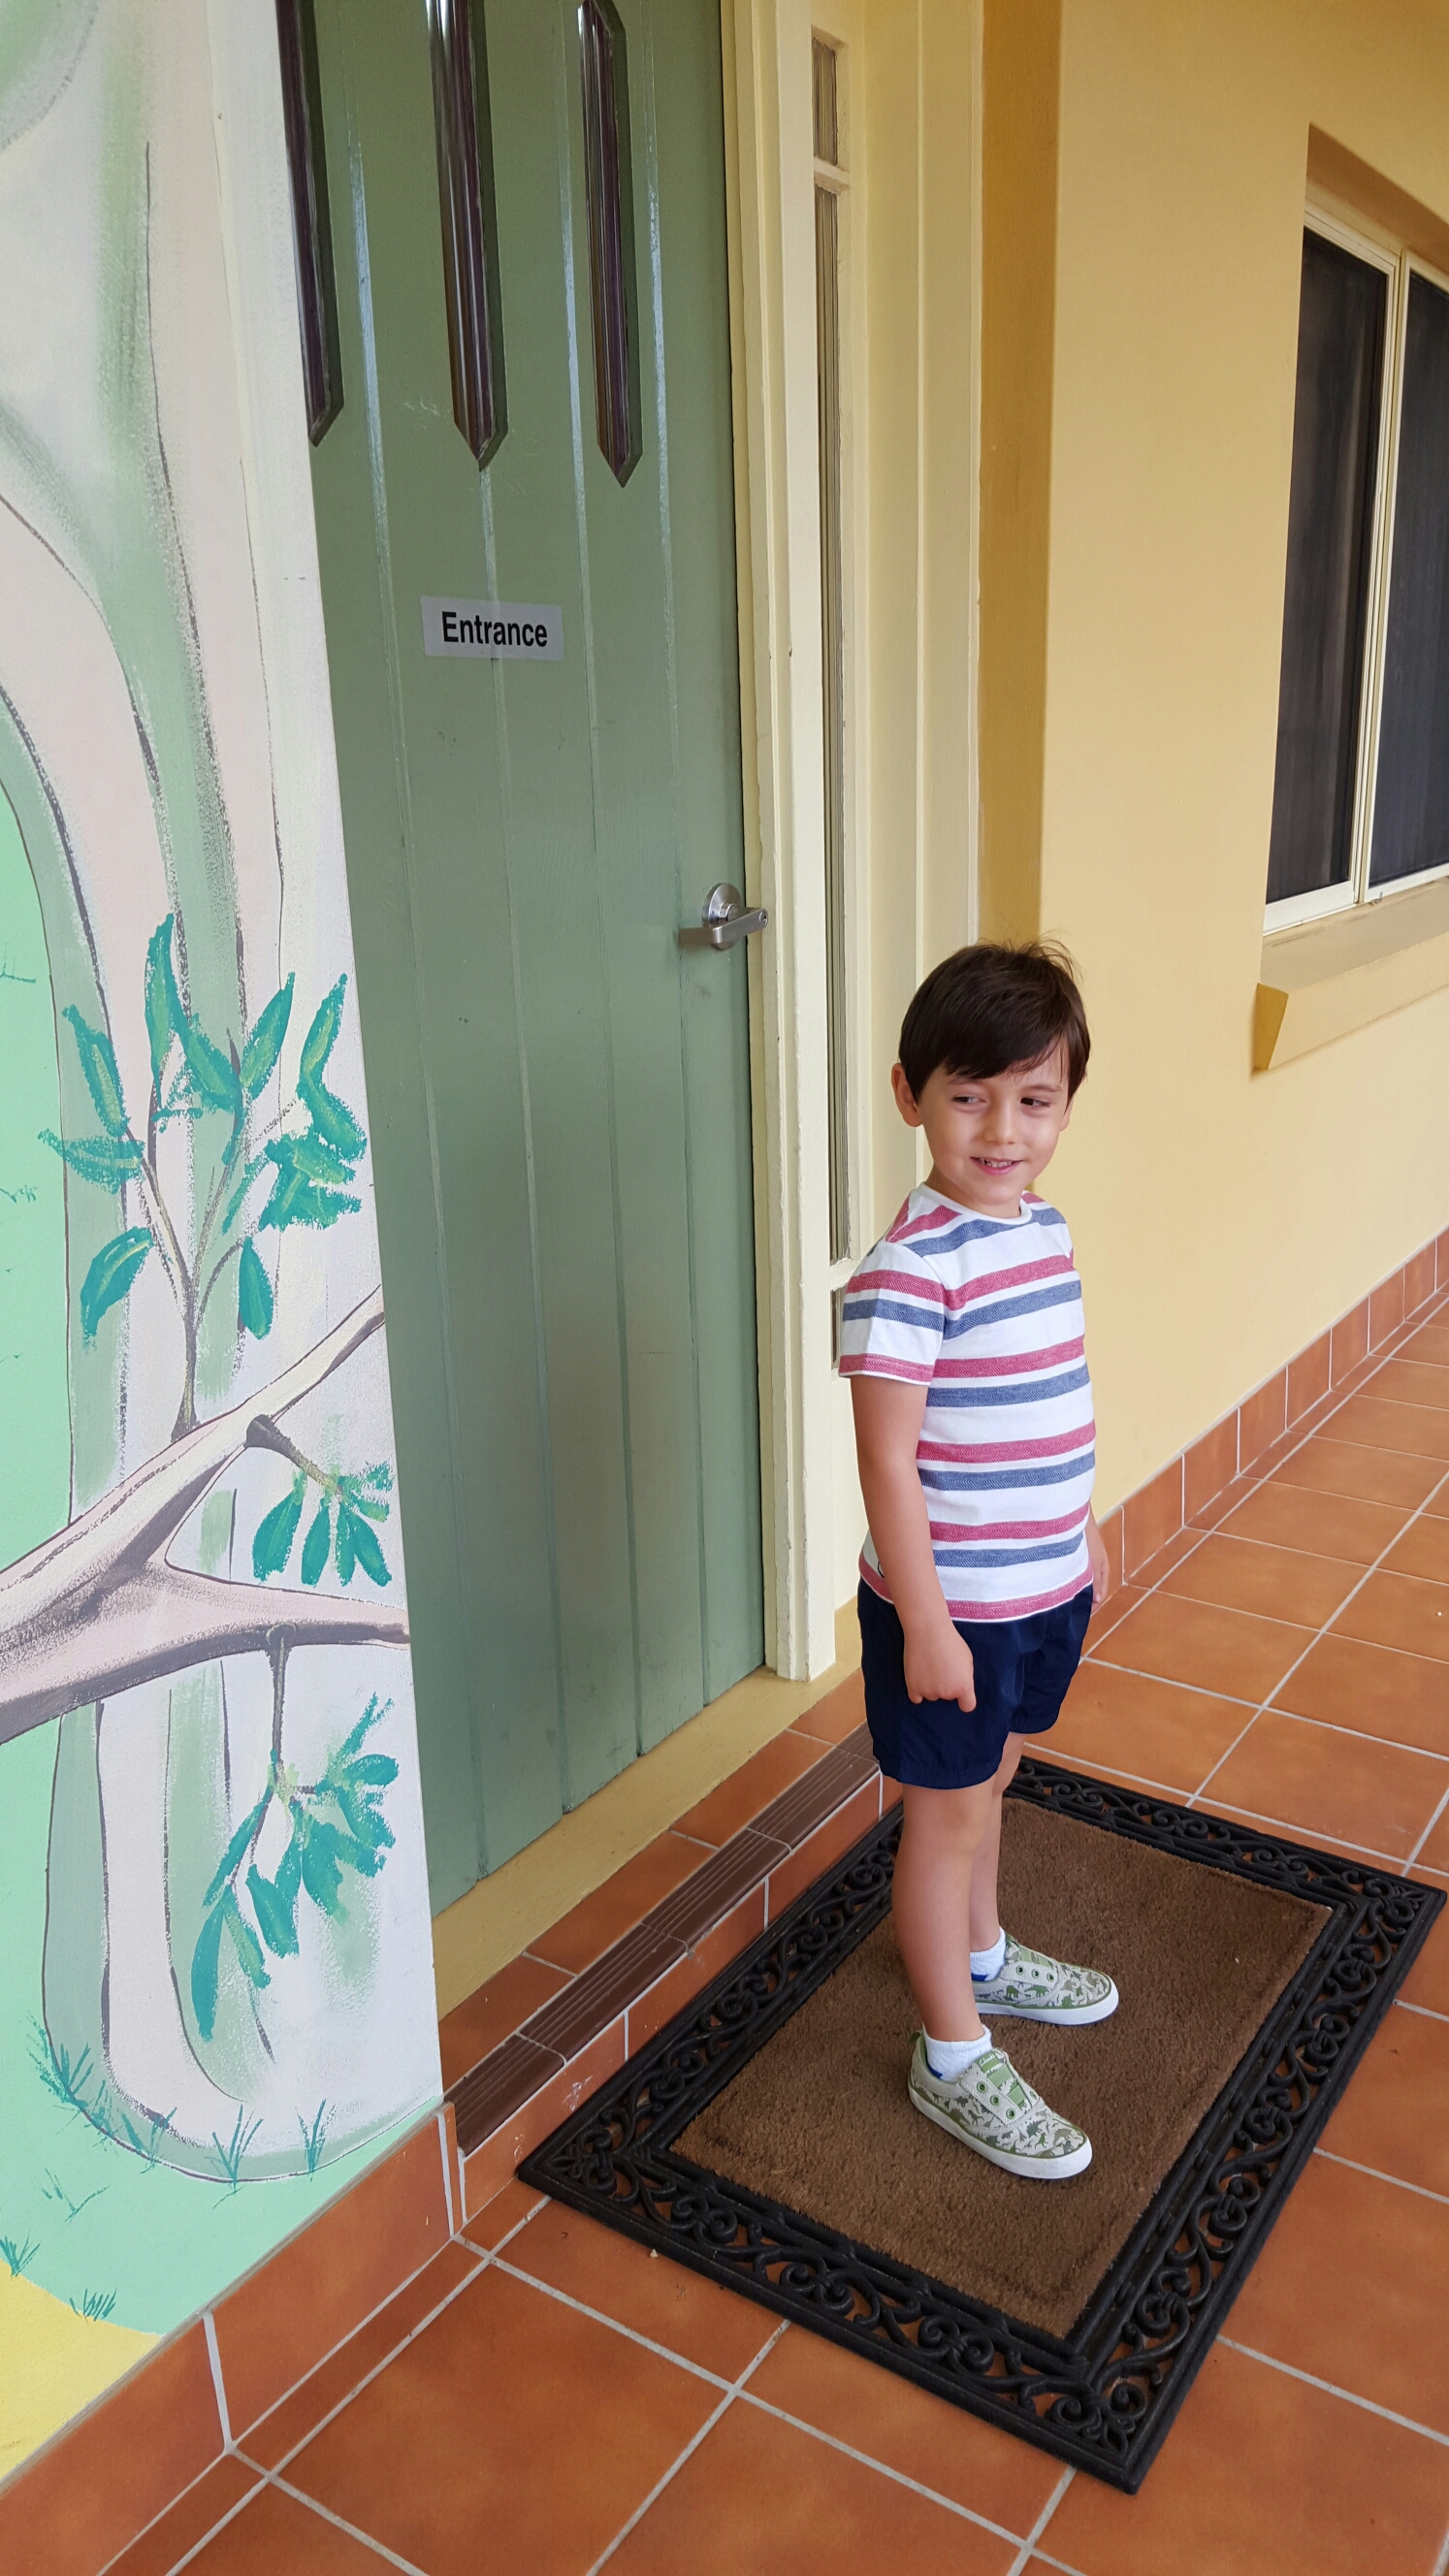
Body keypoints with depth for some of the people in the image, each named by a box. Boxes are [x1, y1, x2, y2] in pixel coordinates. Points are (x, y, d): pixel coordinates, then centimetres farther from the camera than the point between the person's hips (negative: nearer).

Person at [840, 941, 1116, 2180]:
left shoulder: (1045, 1227, 2)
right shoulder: (909, 1269, -24)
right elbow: (888, 1459, -23)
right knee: (949, 1811, 9)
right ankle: (954, 2058, 28)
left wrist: (1084, 1534, 19)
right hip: (952, 1602, -7)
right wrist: (925, 1622, -20)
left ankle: (982, 1958, 50)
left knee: (987, 1780, 26)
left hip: (1046, 1585, 8)